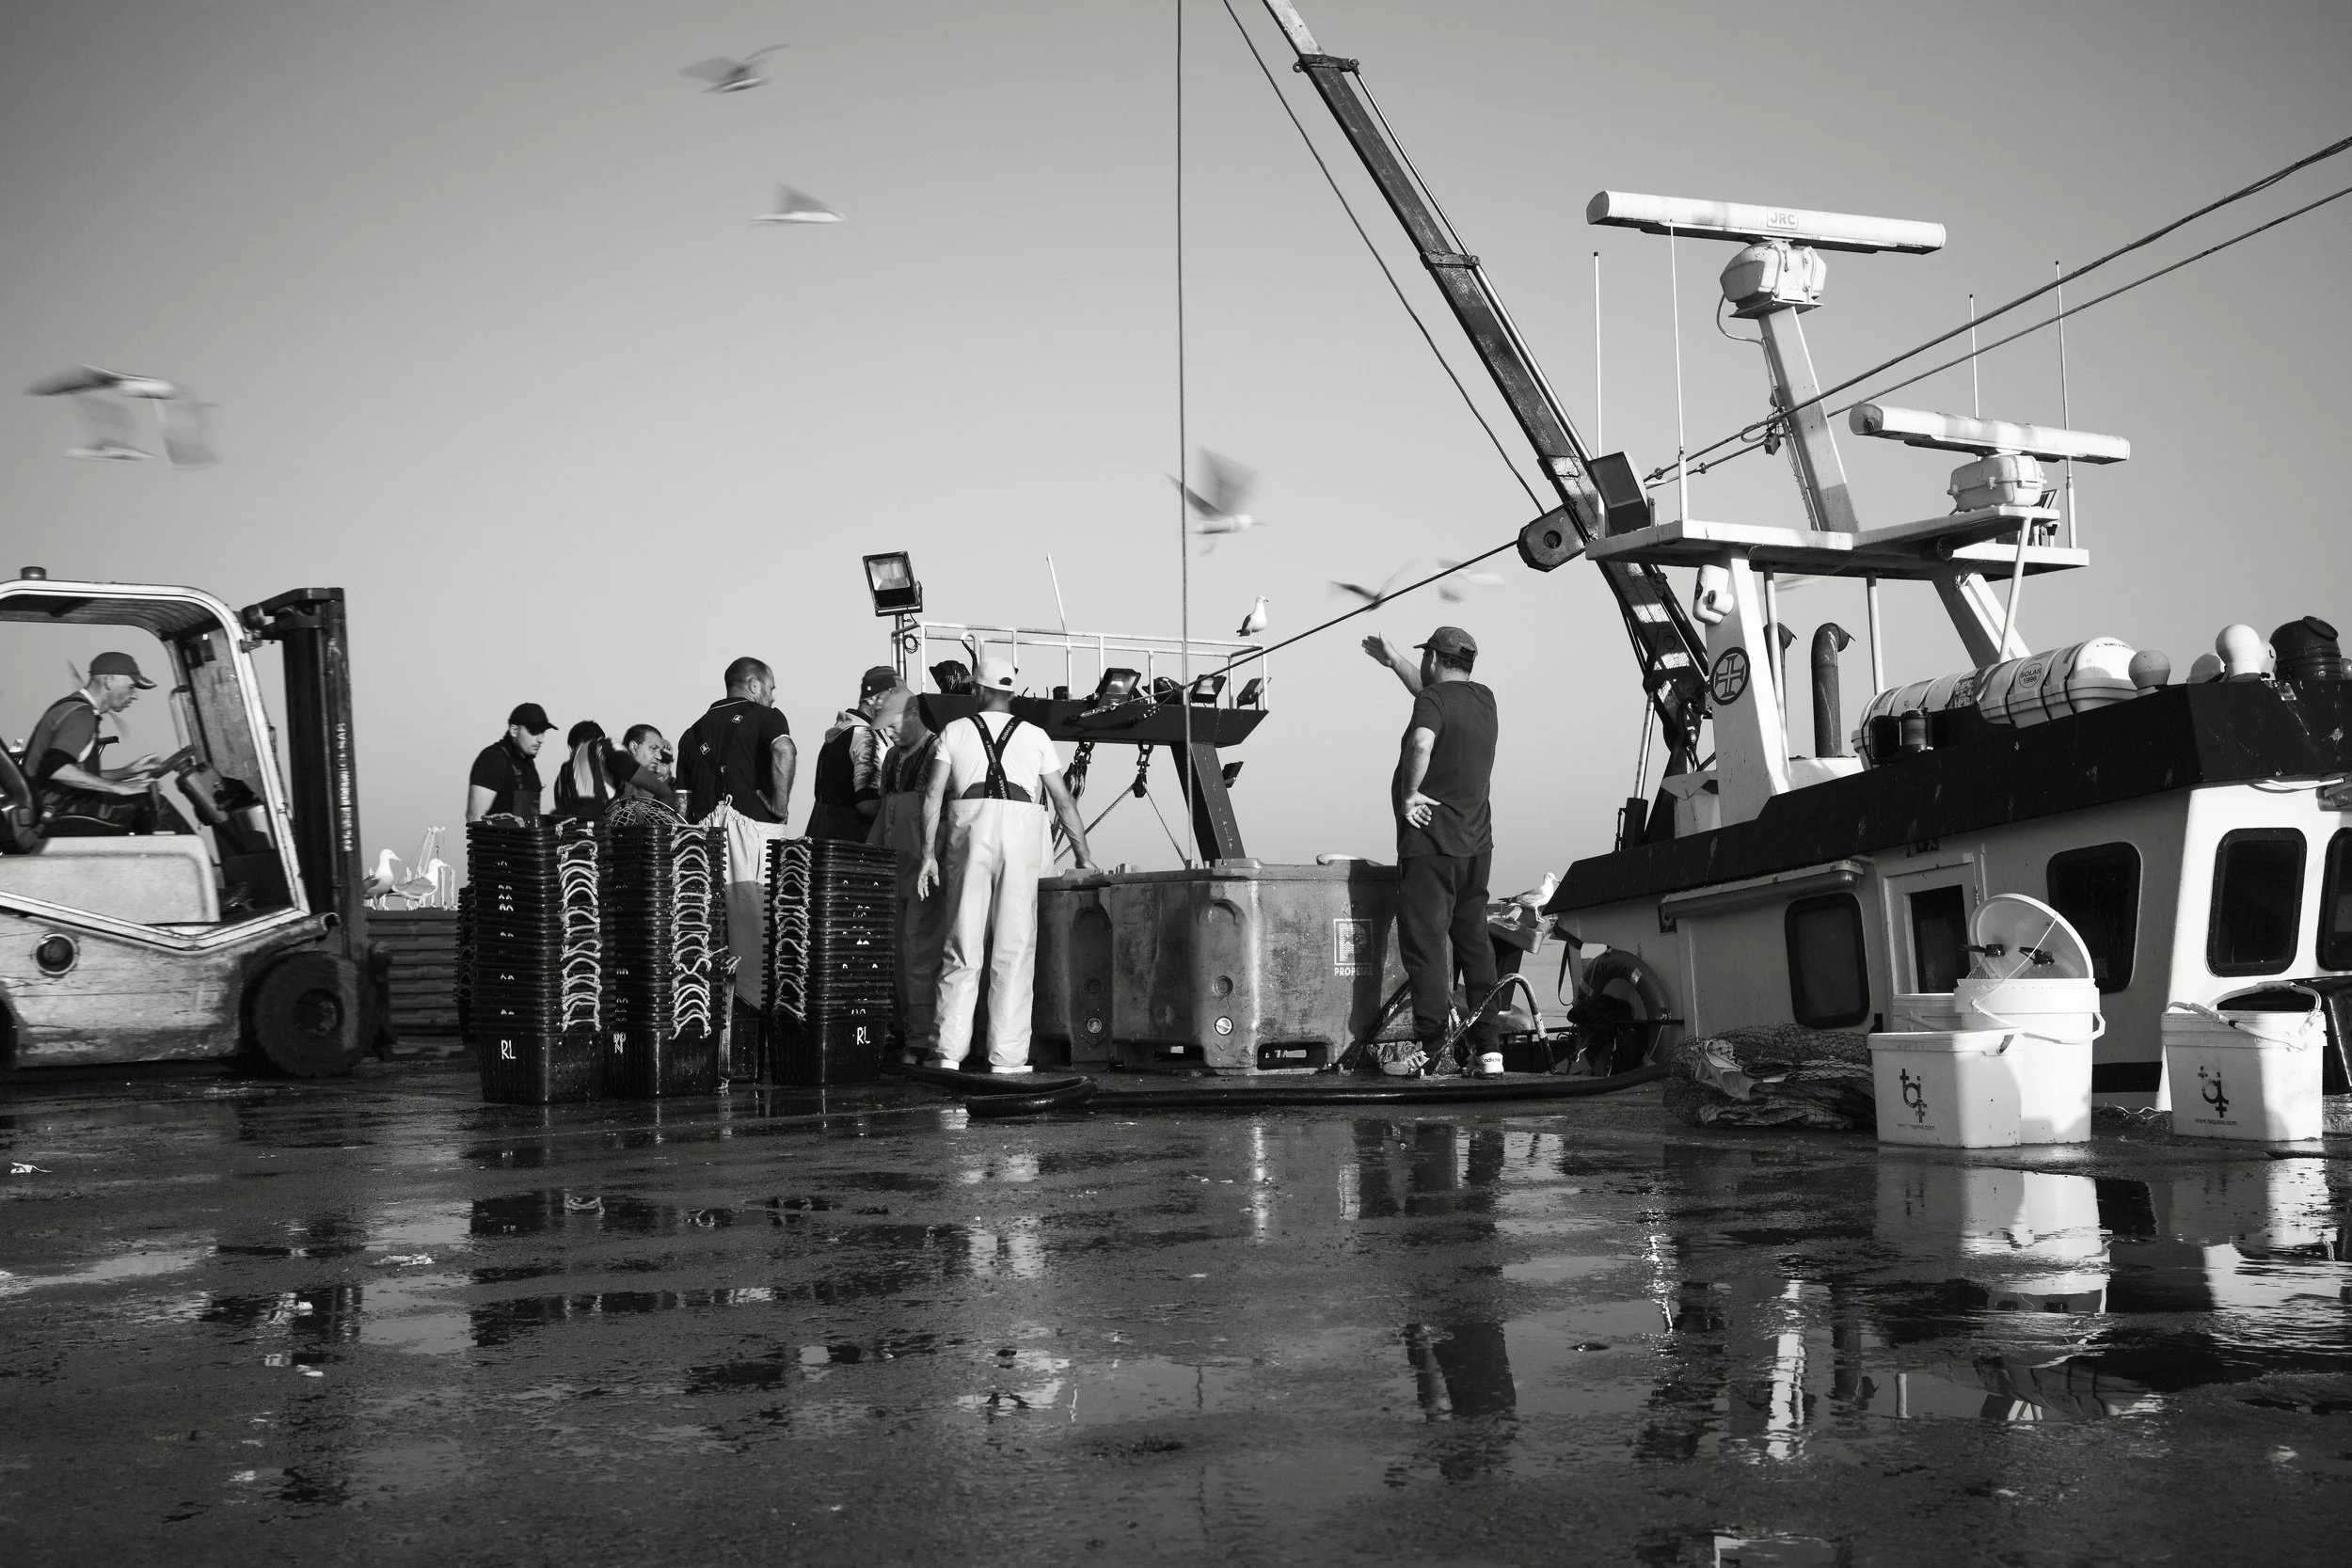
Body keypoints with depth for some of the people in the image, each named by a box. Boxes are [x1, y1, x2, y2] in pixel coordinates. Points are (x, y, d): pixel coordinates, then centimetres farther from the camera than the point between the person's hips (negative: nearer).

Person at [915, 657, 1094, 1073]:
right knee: (1015, 947, 1)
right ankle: (1007, 1055, -1)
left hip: (970, 827, 0)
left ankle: (949, 1050, 0)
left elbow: (933, 794, 4)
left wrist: (928, 854, 3)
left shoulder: (955, 732, 15)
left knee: (962, 944, 3)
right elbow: (1063, 800, 15)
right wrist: (1083, 855, 20)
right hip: (1022, 831, 0)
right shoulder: (1034, 736, 17)